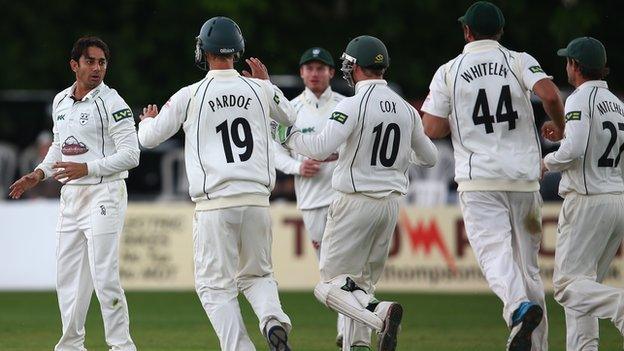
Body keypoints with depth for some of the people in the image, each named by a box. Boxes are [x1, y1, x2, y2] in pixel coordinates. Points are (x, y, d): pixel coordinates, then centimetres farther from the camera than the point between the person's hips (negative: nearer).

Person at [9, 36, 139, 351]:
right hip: (70, 196, 7)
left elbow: (130, 154, -15)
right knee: (68, 276, 10)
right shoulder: (61, 102, 12)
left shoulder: (112, 103, -10)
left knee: (104, 278, -12)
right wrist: (39, 174, 12)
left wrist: (87, 168, -22)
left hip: (104, 193, -7)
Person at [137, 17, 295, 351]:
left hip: (215, 203, -3)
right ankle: (273, 318, -13)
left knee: (216, 285, 3)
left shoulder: (190, 95, -2)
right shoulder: (259, 90, 6)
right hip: (257, 198, 3)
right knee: (257, 273, 18)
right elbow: (289, 116, 28)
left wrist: (148, 120, 33)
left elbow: (148, 138, 10)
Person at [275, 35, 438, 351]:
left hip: (355, 201, -7)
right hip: (391, 203, 7)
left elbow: (320, 147, -24)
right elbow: (429, 157, 17)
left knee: (331, 285, -4)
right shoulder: (406, 109, 7)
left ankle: (381, 314, -28)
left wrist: (287, 135, -7)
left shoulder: (354, 105, -14)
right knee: (362, 284, 18)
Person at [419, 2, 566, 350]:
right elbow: (550, 94, -14)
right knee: (527, 261, 12)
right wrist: (559, 127, 6)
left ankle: (521, 307, -44)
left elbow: (432, 129, 0)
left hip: (479, 181, -2)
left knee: (494, 250, -16)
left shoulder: (449, 72, 4)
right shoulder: (520, 61, 4)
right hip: (524, 177, 2)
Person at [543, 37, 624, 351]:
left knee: (568, 284, -10)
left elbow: (573, 150, -22)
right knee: (584, 283, 14)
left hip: (587, 200, -8)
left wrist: (548, 161, -2)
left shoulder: (580, 100, -9)